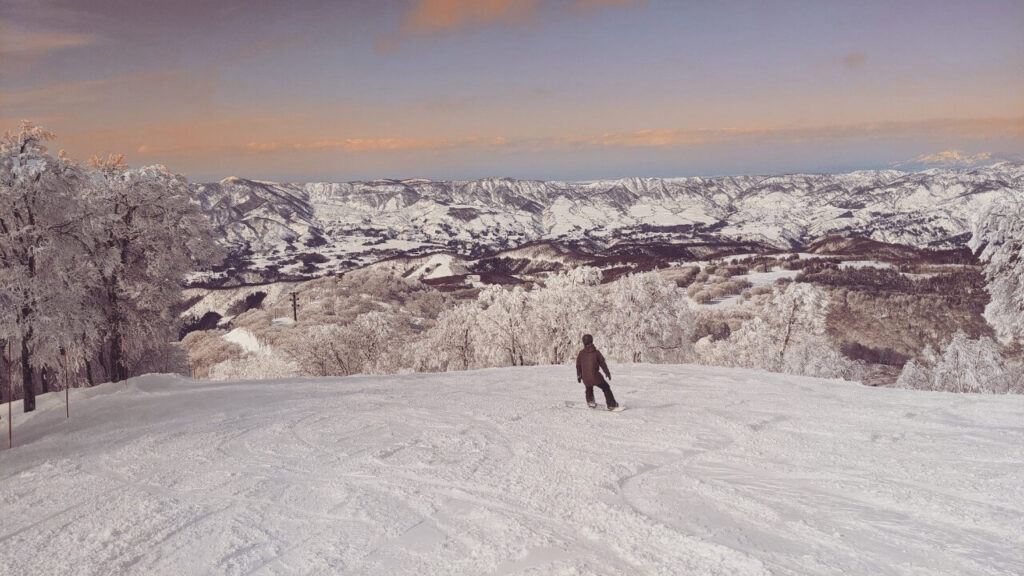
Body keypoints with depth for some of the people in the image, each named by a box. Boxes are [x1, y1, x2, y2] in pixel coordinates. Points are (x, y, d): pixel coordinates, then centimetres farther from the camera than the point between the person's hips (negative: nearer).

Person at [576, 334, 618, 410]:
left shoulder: (581, 353, 2)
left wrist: (579, 376, 25)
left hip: (585, 378, 3)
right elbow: (602, 363, 2)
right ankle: (611, 404, 10)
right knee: (606, 388, 13)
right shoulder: (596, 352, -4)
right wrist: (607, 373, 15)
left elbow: (578, 365, 11)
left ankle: (590, 401, 30)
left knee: (589, 388, 34)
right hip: (595, 376, -3)